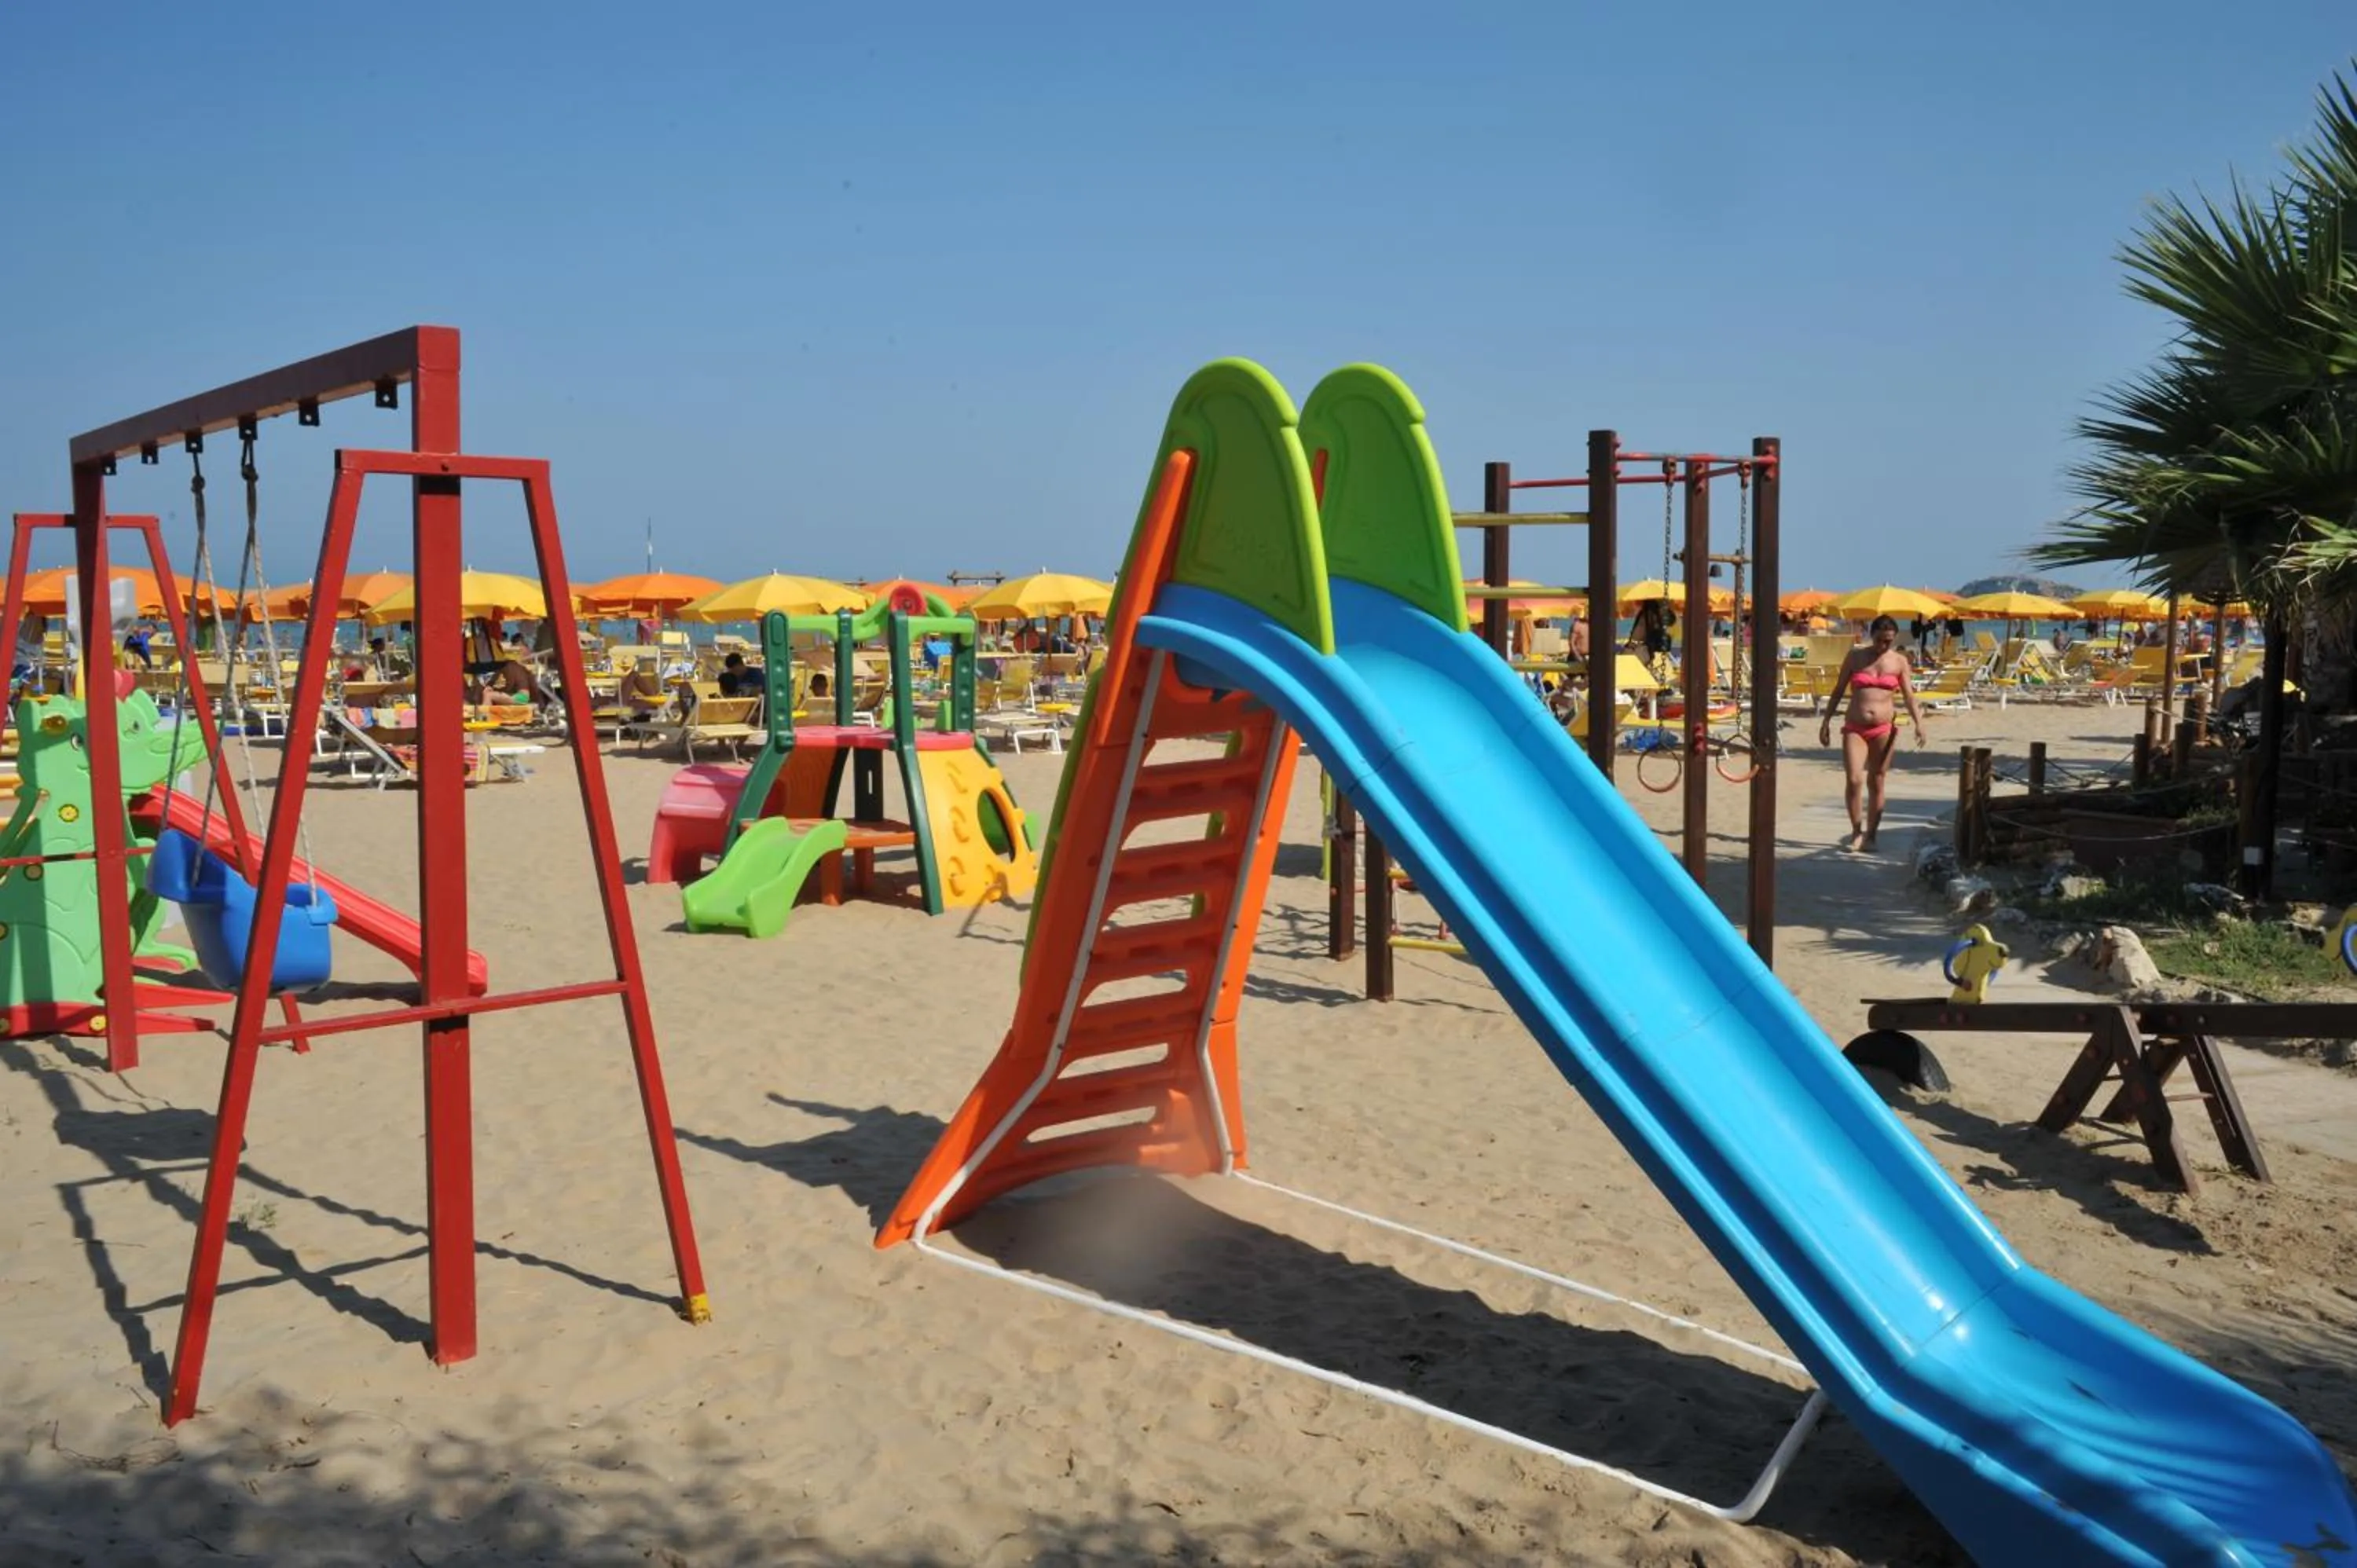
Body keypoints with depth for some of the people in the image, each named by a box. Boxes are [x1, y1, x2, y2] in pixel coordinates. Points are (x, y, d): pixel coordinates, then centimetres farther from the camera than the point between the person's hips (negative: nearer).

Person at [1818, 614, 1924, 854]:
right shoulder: (1855, 657, 4)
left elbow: (1908, 695, 6)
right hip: (1855, 728, 0)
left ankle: (1870, 836, 15)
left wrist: (1918, 722, -7)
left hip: (1885, 729, 1)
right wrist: (1826, 722, 6)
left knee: (1876, 784, 5)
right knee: (1853, 780, -12)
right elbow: (1838, 691, 8)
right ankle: (1856, 831, 5)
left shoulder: (1899, 661, 4)